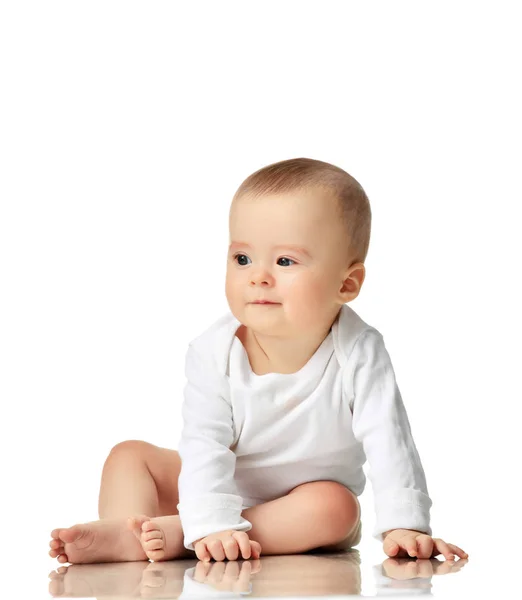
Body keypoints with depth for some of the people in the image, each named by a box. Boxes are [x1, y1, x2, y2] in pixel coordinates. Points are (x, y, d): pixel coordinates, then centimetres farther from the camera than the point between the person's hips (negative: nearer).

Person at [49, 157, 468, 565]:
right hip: (223, 492, 2)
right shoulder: (214, 352, -21)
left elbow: (389, 441, -26)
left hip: (305, 508, -2)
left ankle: (179, 535, -33)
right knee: (131, 455, -9)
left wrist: (405, 524, -35)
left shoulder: (358, 354, -24)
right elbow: (205, 445, -25)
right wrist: (214, 524, -38)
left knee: (335, 506, -33)